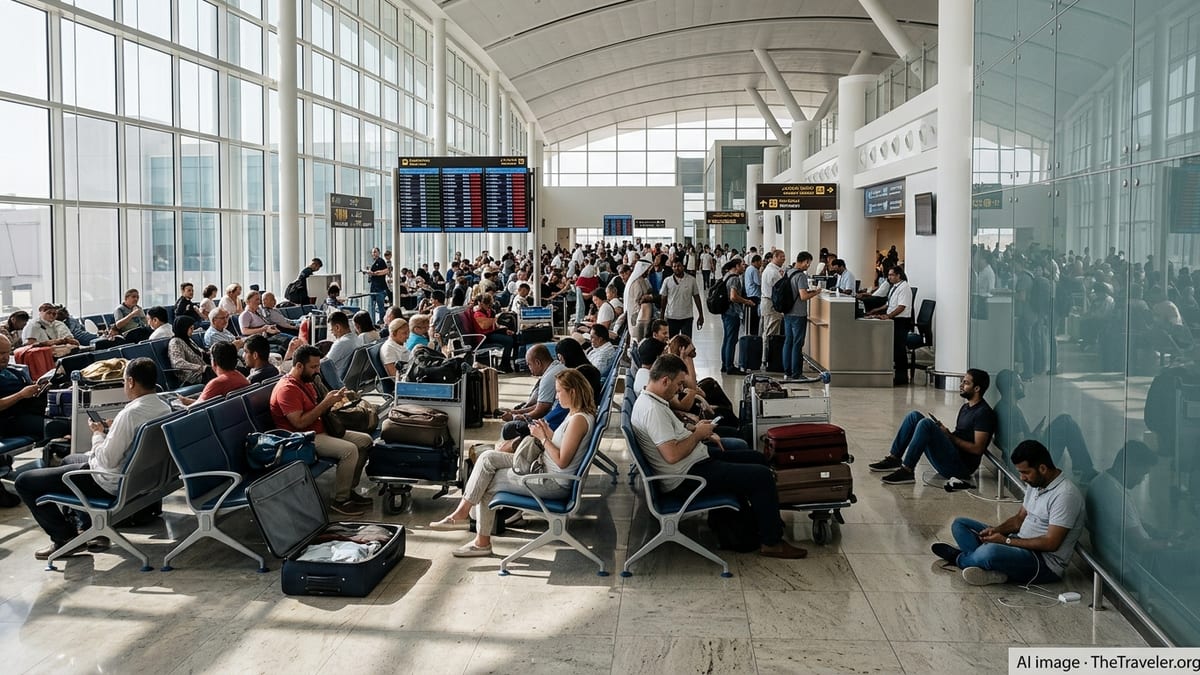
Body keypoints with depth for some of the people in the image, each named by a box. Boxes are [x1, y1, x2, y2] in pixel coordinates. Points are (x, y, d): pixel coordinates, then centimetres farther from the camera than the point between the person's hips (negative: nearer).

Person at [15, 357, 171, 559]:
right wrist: (112, 430, 6)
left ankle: (66, 537, 8)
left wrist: (98, 433, -10)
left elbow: (107, 460, -26)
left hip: (111, 483, -9)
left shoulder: (131, 414, -30)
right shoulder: (164, 408, -4)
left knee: (24, 481, 0)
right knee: (69, 459, 36)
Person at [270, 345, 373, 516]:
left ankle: (349, 489, 10)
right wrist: (326, 403, -21)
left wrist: (331, 399, -3)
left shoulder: (306, 382, 12)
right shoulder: (287, 388, -19)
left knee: (365, 440, 4)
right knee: (349, 450, -27)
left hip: (320, 430, 10)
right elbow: (299, 422, -25)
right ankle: (339, 501, -15)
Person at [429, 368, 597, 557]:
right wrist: (549, 433, 1)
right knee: (487, 458, 0)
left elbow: (562, 461, -23)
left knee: (489, 483, -2)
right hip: (543, 469, 10)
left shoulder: (579, 419, -23)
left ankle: (482, 542, 11)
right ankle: (462, 511, -1)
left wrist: (542, 437, -15)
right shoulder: (574, 414, 9)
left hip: (552, 483, -10)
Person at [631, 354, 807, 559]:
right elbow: (672, 455, -31)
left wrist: (697, 431, 6)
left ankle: (768, 520, 25)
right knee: (762, 476, -13)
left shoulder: (649, 400, 8)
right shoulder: (652, 410, -25)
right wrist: (697, 434, -15)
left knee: (757, 458, 16)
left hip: (697, 459, 11)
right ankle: (771, 542, -1)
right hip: (687, 478, -11)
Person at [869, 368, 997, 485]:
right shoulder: (966, 407, 19)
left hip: (961, 466, -9)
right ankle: (894, 459, -1)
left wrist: (949, 436, -13)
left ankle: (906, 471, -25)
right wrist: (944, 432, 4)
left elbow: (977, 449, -18)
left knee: (926, 423, -28)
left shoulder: (984, 413, -11)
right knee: (914, 416, 3)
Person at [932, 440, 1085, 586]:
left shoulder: (1065, 494, -21)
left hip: (1046, 563, -10)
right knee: (959, 524, 5)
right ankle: (991, 570, -17)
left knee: (990, 552, -37)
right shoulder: (1036, 483, 9)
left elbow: (1050, 543, -23)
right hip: (1020, 546, 10)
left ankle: (959, 558, -3)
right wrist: (996, 530, -3)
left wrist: (1006, 540, -18)